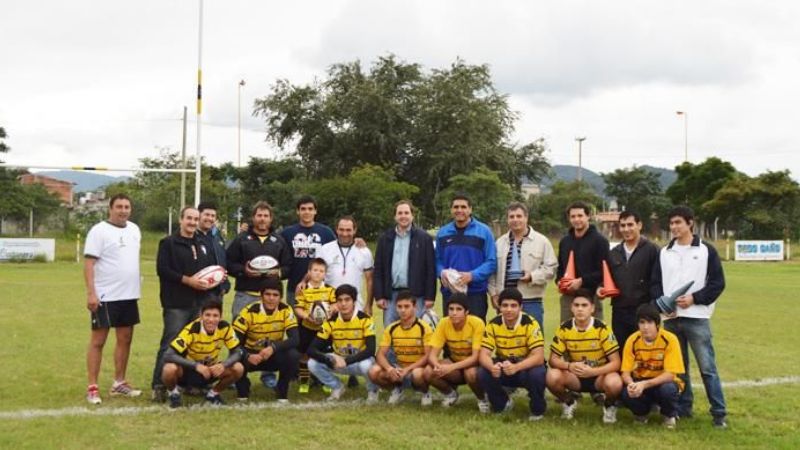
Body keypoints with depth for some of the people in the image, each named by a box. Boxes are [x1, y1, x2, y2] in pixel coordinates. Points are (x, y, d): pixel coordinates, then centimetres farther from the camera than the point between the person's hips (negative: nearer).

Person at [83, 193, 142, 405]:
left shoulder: (134, 230, 11)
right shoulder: (99, 231, -10)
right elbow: (89, 263, -14)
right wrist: (91, 293, -22)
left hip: (129, 295, 7)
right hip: (105, 296, -7)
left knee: (125, 339, 11)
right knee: (98, 340, -1)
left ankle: (119, 383, 21)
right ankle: (92, 387, 3)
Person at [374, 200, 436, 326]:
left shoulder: (424, 238, 2)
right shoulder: (385, 239, 9)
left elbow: (431, 270, -1)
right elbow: (378, 270, 8)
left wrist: (430, 297, -6)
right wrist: (379, 295, 0)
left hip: (416, 295, -2)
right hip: (391, 295, 2)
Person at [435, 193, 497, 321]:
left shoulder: (483, 231, -1)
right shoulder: (442, 233, 11)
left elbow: (491, 262, -4)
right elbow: (438, 260, 14)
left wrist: (472, 275, -17)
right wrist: (442, 273, -7)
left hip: (475, 292, -3)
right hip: (449, 292, 3)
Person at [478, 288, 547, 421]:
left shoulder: (530, 324, -21)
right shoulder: (493, 324, -12)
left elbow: (538, 357, -28)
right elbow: (484, 355, -16)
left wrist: (516, 367, -46)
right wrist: (492, 367, -40)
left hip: (526, 367, -3)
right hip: (503, 367, 3)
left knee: (537, 374, -36)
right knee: (483, 373, -26)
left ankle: (537, 410, -5)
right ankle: (503, 404, 4)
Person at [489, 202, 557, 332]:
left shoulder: (541, 241, 0)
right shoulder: (500, 242, 11)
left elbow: (551, 268, -3)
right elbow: (492, 271, 12)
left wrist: (533, 276, -17)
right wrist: (493, 293, 4)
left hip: (531, 302, -3)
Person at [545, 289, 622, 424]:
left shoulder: (602, 329, -15)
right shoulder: (564, 329, -9)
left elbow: (615, 362, -17)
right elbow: (553, 359, -6)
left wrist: (593, 371, -34)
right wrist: (569, 366, -29)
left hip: (599, 375, -2)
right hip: (575, 377, 2)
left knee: (614, 383, -36)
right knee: (552, 376, -29)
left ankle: (609, 406, 2)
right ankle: (569, 402, 4)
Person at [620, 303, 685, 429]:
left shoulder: (670, 339, -20)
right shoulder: (632, 341, -12)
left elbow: (670, 374, -23)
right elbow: (626, 373, -11)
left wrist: (644, 384, -36)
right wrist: (631, 384, -35)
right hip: (640, 383, 1)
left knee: (668, 389, -37)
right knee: (627, 394, -32)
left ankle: (670, 415, 0)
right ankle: (641, 412, 6)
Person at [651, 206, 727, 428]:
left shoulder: (706, 250, 1)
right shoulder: (664, 252, 13)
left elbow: (717, 283, -2)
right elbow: (655, 283, 12)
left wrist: (694, 298, -14)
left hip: (697, 318, -4)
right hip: (671, 318, 4)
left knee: (707, 367, -5)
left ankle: (719, 413, 0)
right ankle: (683, 408, 21)